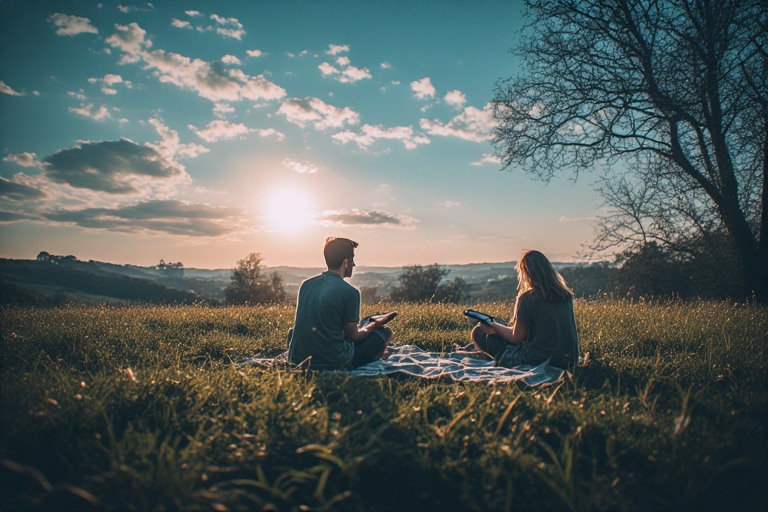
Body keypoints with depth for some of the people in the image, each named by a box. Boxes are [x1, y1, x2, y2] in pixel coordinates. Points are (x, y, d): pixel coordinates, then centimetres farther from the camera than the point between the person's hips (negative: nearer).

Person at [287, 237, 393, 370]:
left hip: (297, 359, 6)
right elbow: (352, 335, -4)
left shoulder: (305, 284, 5)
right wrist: (373, 326, 20)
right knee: (385, 331, 11)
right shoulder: (350, 292, -14)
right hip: (333, 363, -5)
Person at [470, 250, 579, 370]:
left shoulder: (527, 298, -15)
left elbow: (516, 337, -9)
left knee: (478, 332, 2)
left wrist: (494, 325, 7)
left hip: (536, 362, -6)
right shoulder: (566, 295, 3)